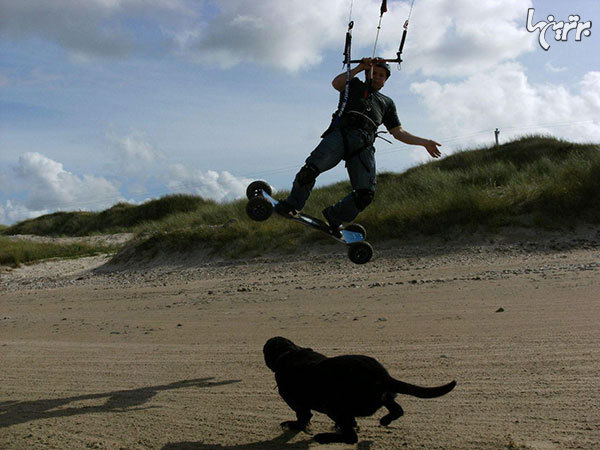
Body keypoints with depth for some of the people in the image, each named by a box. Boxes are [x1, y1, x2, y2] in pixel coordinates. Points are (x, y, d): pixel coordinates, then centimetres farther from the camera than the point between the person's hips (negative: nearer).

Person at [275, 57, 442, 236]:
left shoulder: (387, 102, 37)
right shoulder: (354, 85, 28)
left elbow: (398, 133, 33)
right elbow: (336, 83, 4)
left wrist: (424, 142, 26)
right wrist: (359, 68, 3)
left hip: (364, 145, 3)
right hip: (341, 134, -3)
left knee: (366, 193, -16)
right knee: (311, 168, -26)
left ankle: (334, 217, 3)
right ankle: (292, 205, -6)